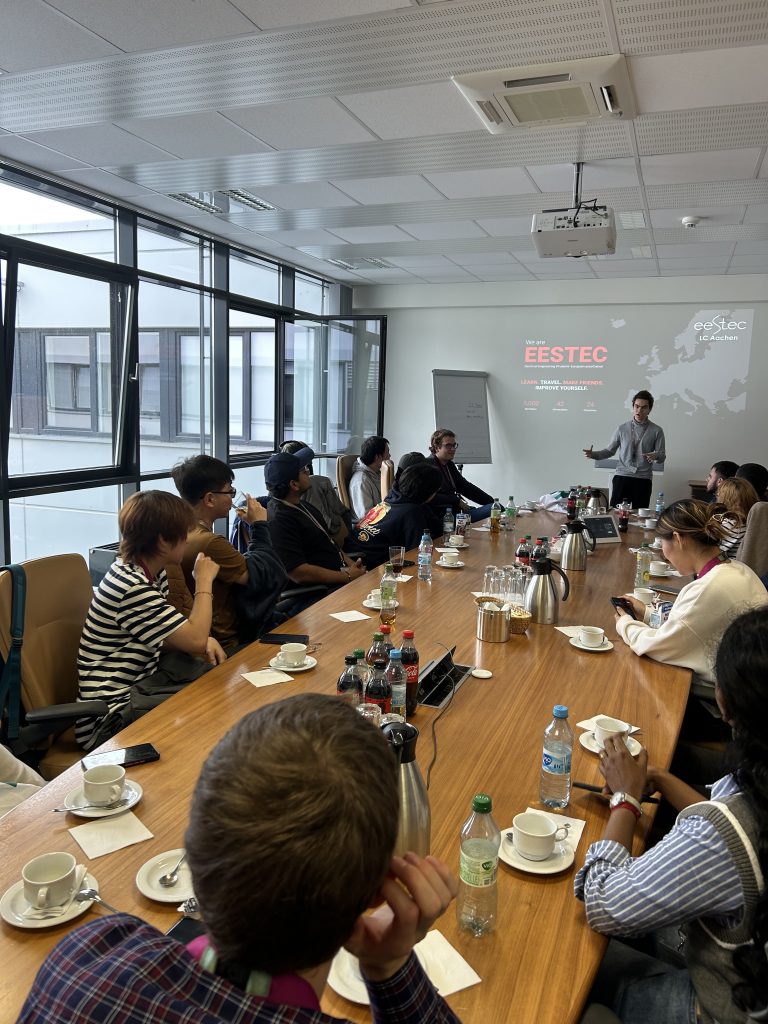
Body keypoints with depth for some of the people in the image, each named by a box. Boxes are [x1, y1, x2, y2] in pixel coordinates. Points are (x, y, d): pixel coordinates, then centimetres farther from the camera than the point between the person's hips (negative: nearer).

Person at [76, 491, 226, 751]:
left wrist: (204, 640, -8)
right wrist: (204, 582, -12)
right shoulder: (133, 588, -26)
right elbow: (195, 640, -23)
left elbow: (173, 637, 12)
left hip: (142, 678, 9)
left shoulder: (152, 573, 3)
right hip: (115, 710, -9)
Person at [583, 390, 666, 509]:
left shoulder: (656, 431, 3)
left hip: (643, 479, 0)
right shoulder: (622, 428, 6)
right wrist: (593, 454, -8)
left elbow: (662, 456, 2)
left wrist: (656, 456, -22)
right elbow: (610, 450, 10)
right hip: (622, 477, 1)